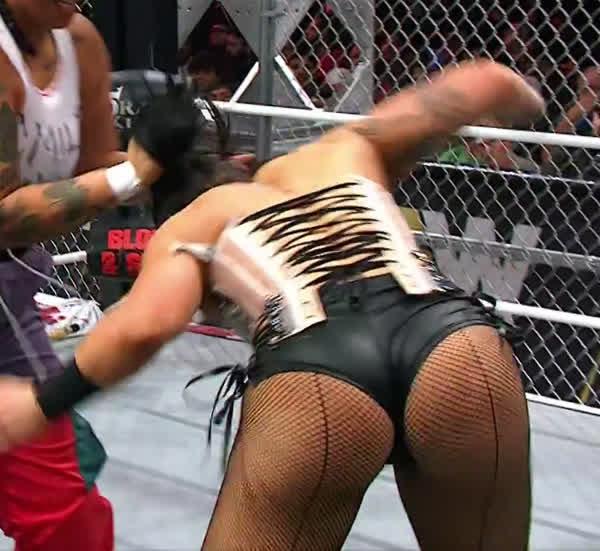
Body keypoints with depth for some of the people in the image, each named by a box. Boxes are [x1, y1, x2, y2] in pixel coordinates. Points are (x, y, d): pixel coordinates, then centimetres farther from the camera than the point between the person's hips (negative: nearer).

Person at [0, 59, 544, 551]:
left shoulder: (187, 226, 25)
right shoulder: (344, 152, 33)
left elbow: (147, 324, 4)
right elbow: (486, 79, 33)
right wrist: (524, 104, 55)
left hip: (313, 388, -3)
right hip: (462, 357, 3)